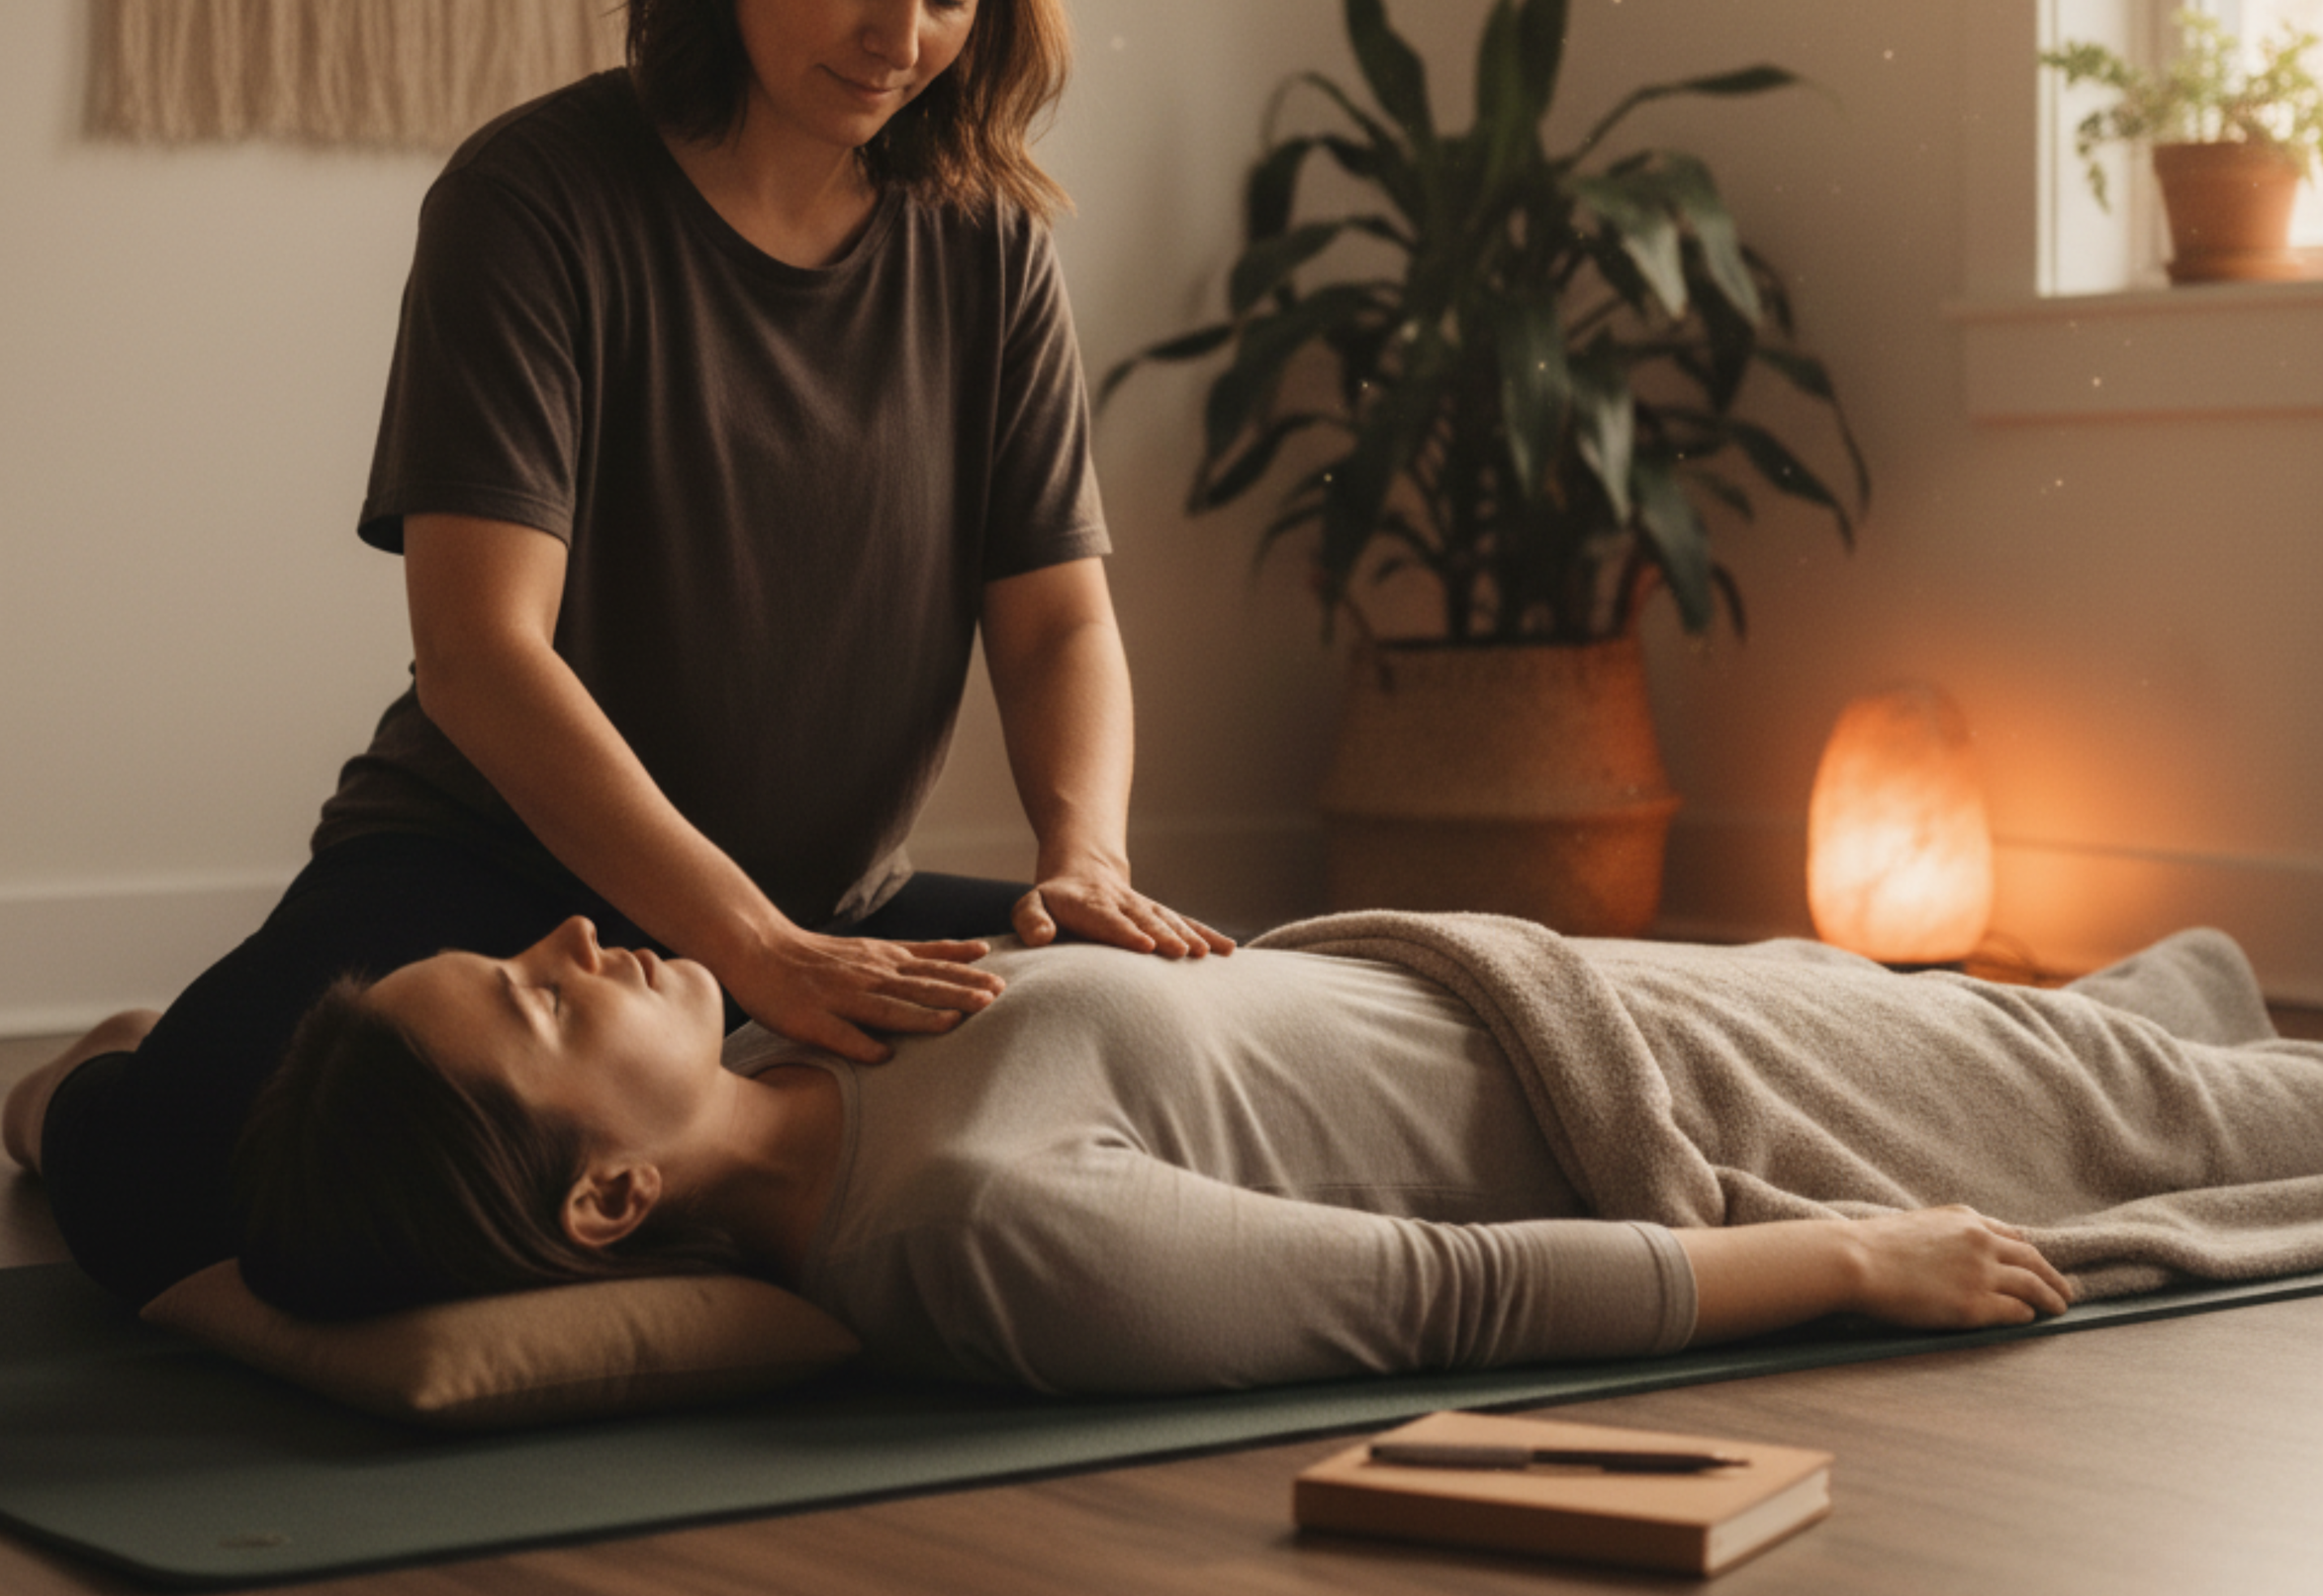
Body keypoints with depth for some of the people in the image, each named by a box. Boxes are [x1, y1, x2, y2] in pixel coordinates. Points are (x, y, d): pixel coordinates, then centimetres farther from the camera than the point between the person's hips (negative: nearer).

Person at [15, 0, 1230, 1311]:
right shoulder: (537, 196, -13)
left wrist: (1088, 861, -22)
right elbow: (479, 650, -23)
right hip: (494, 871, -5)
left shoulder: (989, 243, 2)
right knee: (194, 1160, -32)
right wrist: (757, 951, -33)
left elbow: (1060, 621, 1)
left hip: (835, 911, 5)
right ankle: (95, 1098, 10)